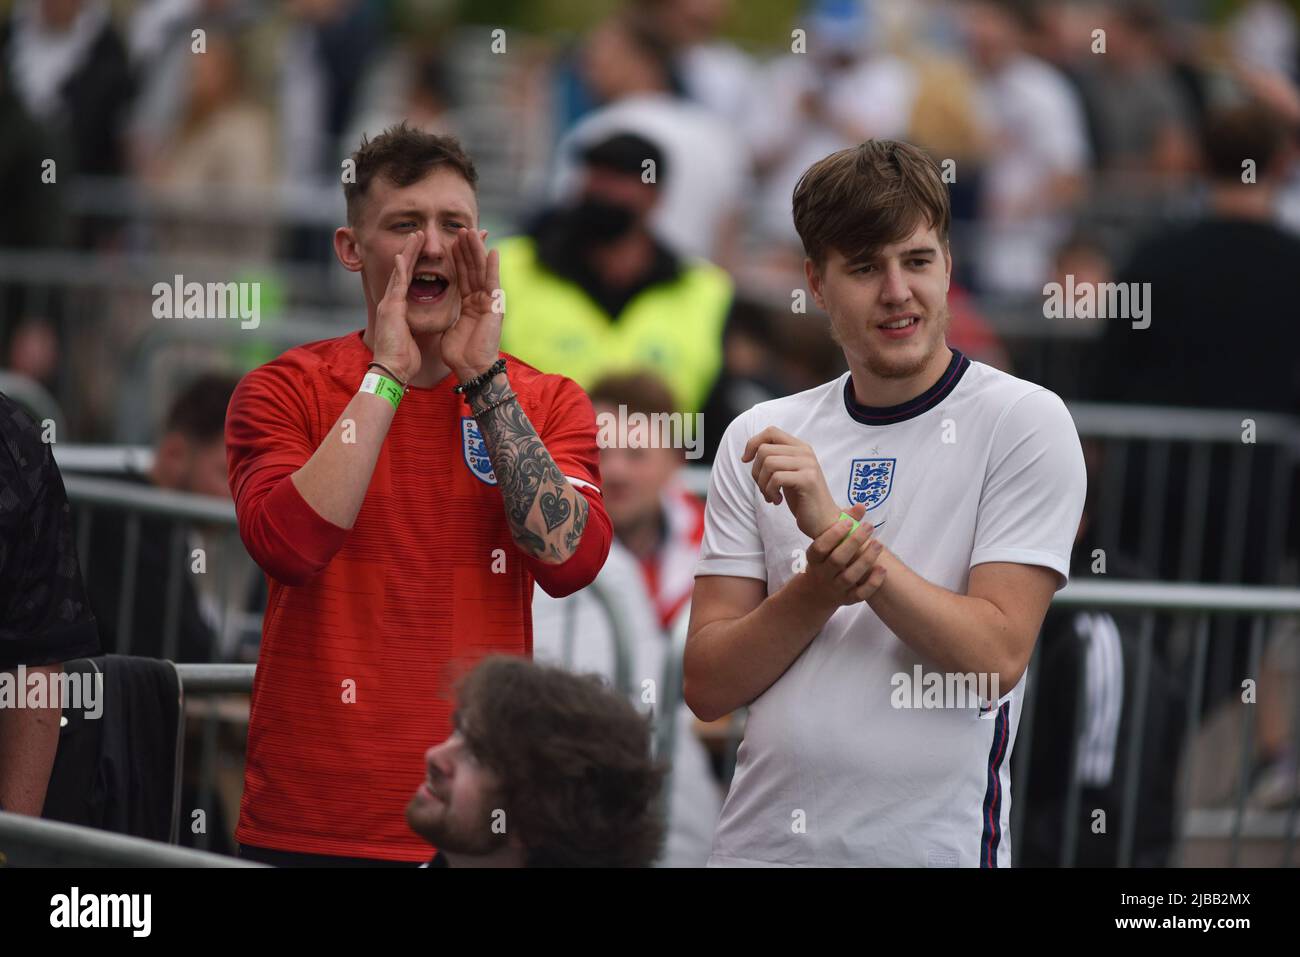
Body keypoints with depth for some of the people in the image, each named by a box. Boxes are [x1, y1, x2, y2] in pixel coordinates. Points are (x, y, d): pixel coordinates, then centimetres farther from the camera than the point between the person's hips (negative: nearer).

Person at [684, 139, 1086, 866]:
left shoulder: (1024, 422, -4)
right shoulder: (761, 438, 6)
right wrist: (822, 587, -16)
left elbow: (997, 659, -14)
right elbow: (707, 686, 1)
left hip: (932, 845, -3)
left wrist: (835, 522, -20)